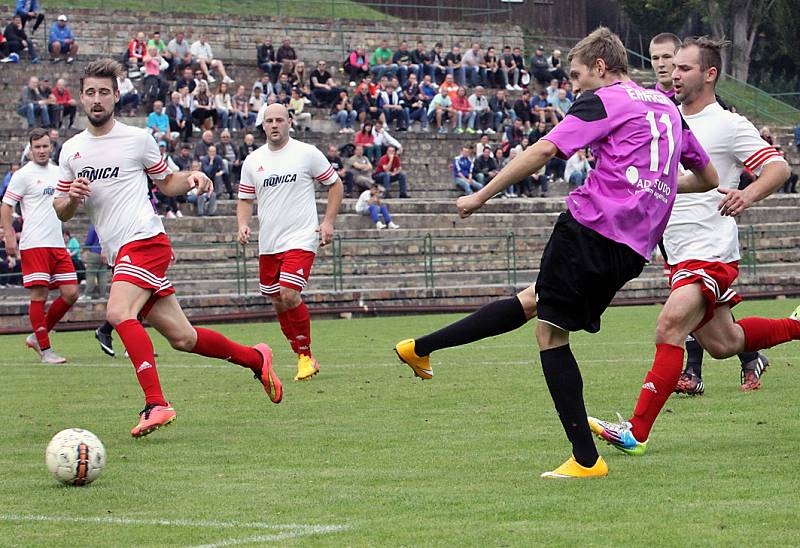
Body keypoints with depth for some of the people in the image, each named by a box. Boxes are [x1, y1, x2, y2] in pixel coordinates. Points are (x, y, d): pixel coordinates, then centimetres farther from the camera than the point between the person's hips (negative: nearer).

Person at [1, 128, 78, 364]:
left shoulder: (58, 172, 15)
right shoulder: (23, 175, -3)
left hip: (58, 245, 7)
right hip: (34, 245, -7)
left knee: (70, 294, 2)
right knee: (39, 295, -7)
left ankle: (37, 337, 16)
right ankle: (45, 349, -1)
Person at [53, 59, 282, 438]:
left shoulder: (137, 139, 2)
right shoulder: (71, 150, 14)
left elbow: (166, 182, 15)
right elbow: (61, 212, 17)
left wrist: (191, 178, -7)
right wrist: (71, 197, -6)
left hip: (145, 240, -5)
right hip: (119, 253, 5)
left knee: (118, 312, -29)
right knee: (183, 339, 5)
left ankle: (155, 404, -32)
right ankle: (255, 358, 26)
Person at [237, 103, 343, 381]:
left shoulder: (307, 153, -2)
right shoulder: (252, 161, 8)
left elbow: (335, 184, 7)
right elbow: (245, 199, 16)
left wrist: (328, 221, -2)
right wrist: (243, 223, -4)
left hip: (301, 239, -5)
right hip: (268, 243, 5)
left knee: (288, 294, -20)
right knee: (278, 303, 7)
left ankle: (306, 354, -4)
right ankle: (304, 358, 21)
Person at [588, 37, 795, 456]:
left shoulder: (729, 125, -8)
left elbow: (778, 167, -12)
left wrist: (748, 195, -31)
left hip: (711, 252, -9)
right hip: (679, 254, 9)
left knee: (670, 327, -23)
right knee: (722, 344, 16)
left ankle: (637, 432, -25)